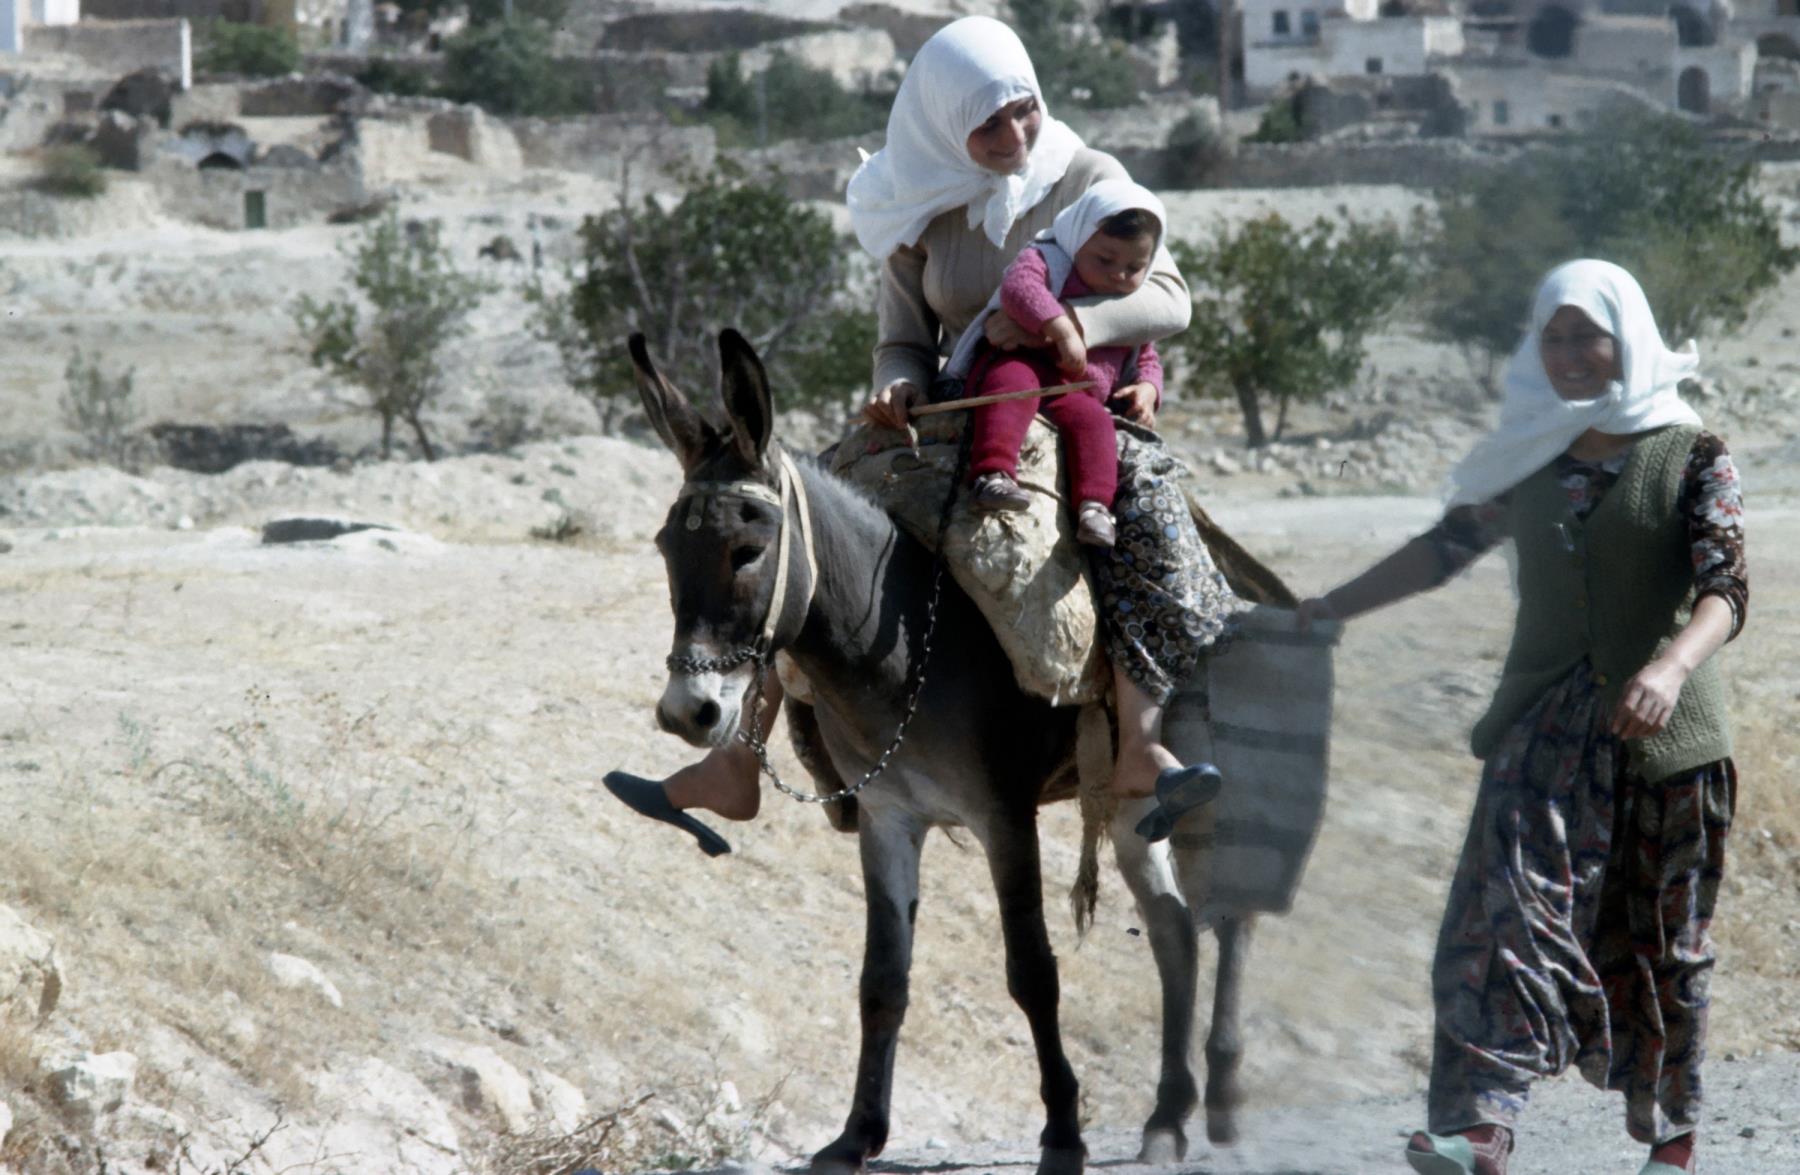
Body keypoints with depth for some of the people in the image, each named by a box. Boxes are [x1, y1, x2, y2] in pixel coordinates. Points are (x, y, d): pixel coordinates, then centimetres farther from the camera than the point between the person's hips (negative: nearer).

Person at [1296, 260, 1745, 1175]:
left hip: (1663, 732, -2)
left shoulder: (1692, 458, -2)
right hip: (1544, 730, 2)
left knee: (1660, 943, 7)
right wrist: (1334, 606, 15)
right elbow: (1448, 546, 20)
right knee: (1507, 909, -16)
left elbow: (1724, 587, -14)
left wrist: (1671, 666, -33)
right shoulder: (1527, 459, 10)